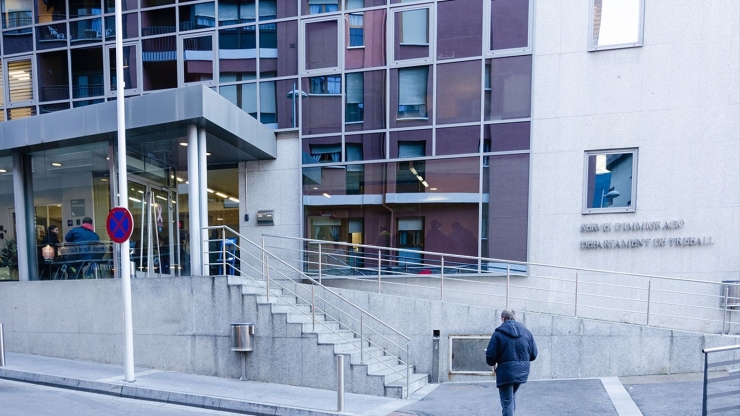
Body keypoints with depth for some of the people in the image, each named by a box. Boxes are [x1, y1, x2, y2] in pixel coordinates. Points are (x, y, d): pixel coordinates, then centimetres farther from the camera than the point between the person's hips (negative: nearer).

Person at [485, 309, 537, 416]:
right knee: (512, 394, 29)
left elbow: (490, 355, -12)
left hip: (506, 371, -5)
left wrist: (493, 364, 10)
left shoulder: (498, 333, -9)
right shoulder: (526, 332, 5)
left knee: (507, 402, 4)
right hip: (522, 371, 5)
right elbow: (533, 354, 6)